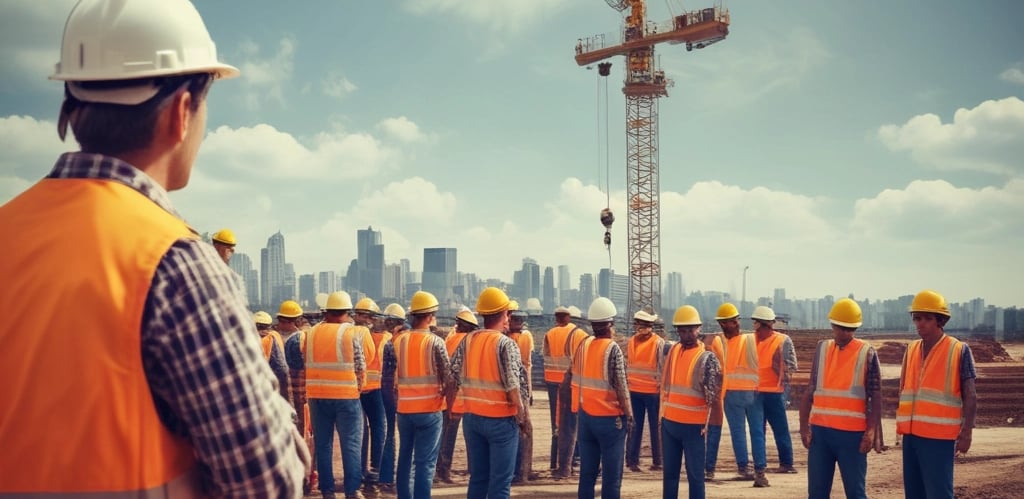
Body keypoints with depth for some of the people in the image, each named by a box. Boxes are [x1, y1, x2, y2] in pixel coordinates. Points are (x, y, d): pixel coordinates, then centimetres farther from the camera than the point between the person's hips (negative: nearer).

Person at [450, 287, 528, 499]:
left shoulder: (467, 341, 2)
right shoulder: (506, 344, -14)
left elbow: (453, 378, 0)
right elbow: (512, 387, -19)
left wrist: (453, 407, 12)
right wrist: (521, 416, -6)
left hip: (472, 417, 6)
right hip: (501, 419, -6)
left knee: (477, 478, 15)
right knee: (500, 482, 2)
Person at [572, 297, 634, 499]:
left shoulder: (583, 346, 3)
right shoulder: (612, 349, -14)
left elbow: (576, 381, 9)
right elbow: (621, 387, -15)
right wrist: (629, 414, -5)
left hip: (586, 416, 6)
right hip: (610, 418, -6)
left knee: (587, 473, 11)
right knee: (612, 476, 1)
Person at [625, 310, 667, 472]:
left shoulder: (659, 343, -9)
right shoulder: (631, 341, 6)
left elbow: (663, 367, -10)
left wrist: (661, 387, -12)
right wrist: (626, 382, 13)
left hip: (653, 392, -4)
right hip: (634, 391, 5)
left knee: (655, 427, 4)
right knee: (634, 426, 8)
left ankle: (657, 461, 11)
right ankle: (632, 460, 13)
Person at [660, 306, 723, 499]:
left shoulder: (707, 359, -11)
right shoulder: (672, 351, 7)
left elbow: (714, 396, -14)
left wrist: (711, 426, -18)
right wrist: (662, 416, 14)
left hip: (693, 426, -6)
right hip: (669, 422, 6)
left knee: (694, 475, 2)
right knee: (669, 473, 13)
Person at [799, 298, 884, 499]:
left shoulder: (867, 353, -1)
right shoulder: (822, 349, 9)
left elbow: (875, 397, -2)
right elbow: (810, 391, 10)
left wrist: (871, 431, -11)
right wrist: (804, 425, 4)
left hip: (852, 433, -3)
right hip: (820, 430, 4)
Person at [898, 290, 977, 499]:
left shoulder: (959, 350, -5)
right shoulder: (911, 350, 11)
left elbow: (970, 396, -6)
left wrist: (966, 432, -12)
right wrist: (902, 423, 11)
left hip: (939, 436, -6)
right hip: (911, 434, 6)